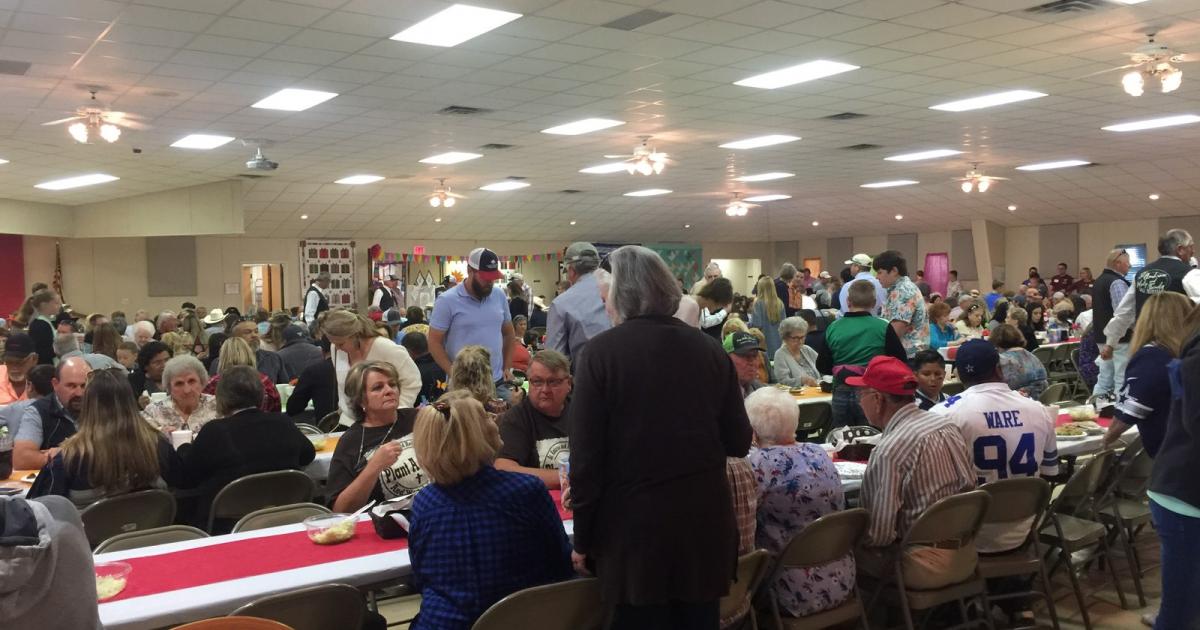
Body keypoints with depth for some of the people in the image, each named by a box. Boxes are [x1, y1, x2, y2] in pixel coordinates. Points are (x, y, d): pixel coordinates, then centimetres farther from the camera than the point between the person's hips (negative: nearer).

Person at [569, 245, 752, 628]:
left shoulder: (602, 351, -8)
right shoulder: (710, 350, 2)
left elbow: (586, 457, -10)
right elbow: (739, 443, 7)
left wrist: (583, 539, -1)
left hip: (633, 528, -3)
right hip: (705, 525, 4)